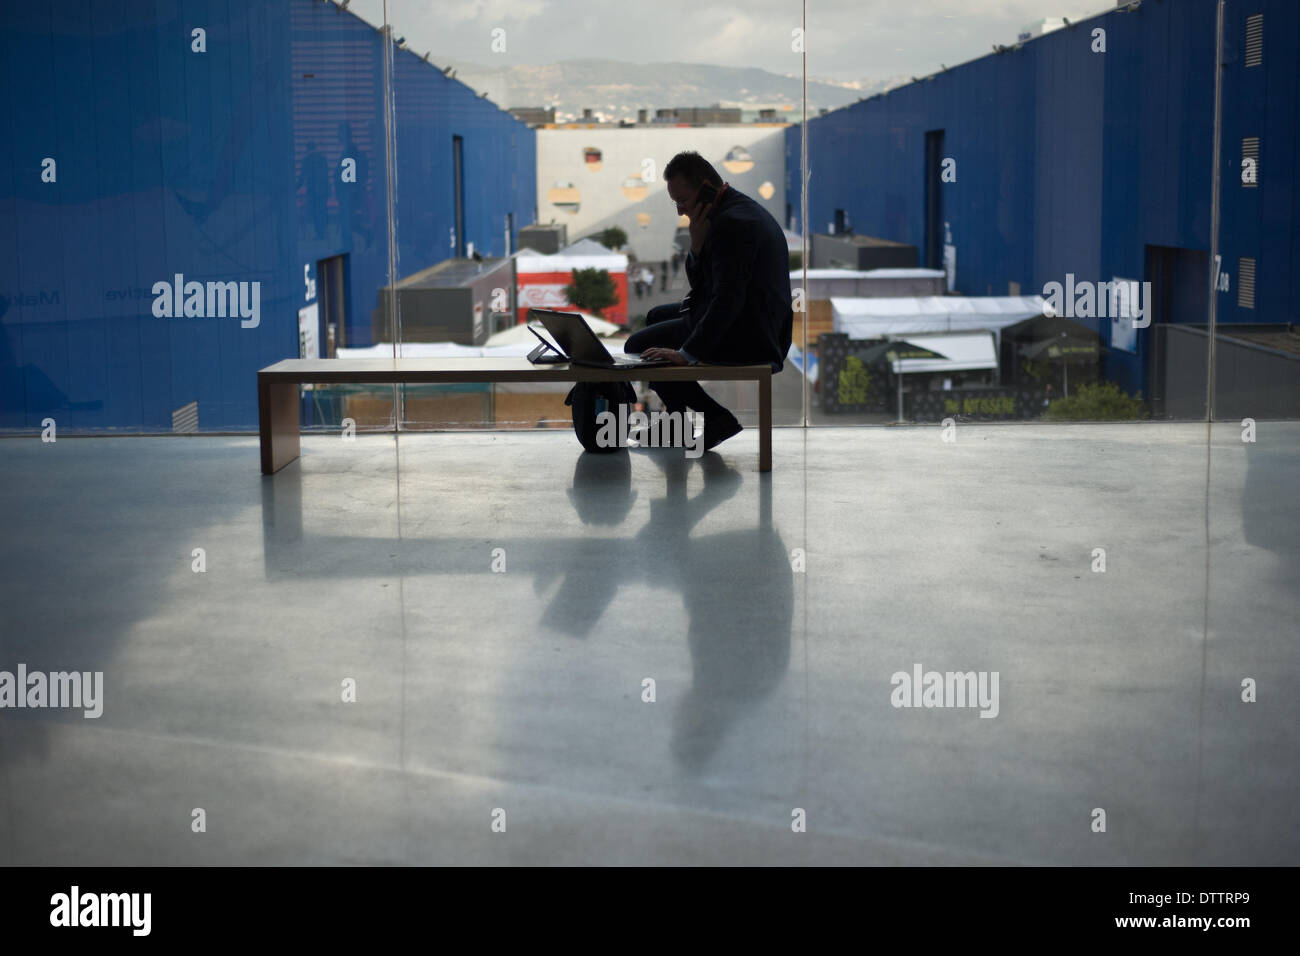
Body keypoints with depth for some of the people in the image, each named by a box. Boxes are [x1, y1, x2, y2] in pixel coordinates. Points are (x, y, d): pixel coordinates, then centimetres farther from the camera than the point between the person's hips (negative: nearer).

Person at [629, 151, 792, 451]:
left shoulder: (732, 223, -23)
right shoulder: (741, 208, 11)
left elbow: (727, 299, -28)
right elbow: (699, 283, 13)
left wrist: (687, 353, -26)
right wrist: (697, 243, -6)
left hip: (745, 337, -11)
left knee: (637, 345, 0)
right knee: (656, 316, 27)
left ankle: (716, 417, 2)